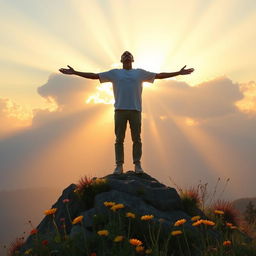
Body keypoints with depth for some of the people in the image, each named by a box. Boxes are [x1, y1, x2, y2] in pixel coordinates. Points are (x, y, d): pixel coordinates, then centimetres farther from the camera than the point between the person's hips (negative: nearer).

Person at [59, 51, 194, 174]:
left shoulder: (140, 73, 16)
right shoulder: (114, 73, 14)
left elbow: (160, 75, 16)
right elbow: (94, 75, 12)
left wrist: (179, 73, 13)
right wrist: (74, 72, 7)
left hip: (135, 110, 0)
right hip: (120, 110, 0)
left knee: (136, 139, -1)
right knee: (119, 139, -1)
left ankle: (137, 165, 4)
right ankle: (119, 166, 2)